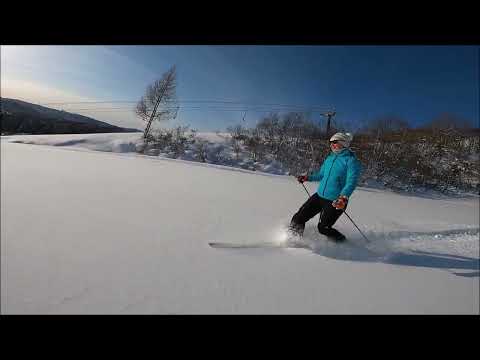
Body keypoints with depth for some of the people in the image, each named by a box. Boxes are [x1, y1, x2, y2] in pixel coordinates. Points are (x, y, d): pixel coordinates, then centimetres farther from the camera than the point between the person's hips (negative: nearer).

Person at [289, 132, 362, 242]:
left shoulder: (351, 160, -10)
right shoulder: (330, 158, 12)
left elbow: (351, 182, -22)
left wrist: (344, 197, -37)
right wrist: (307, 178, 17)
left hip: (335, 202, -6)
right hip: (319, 196, 7)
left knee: (323, 228, -1)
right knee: (299, 217, 3)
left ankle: (341, 241, 30)